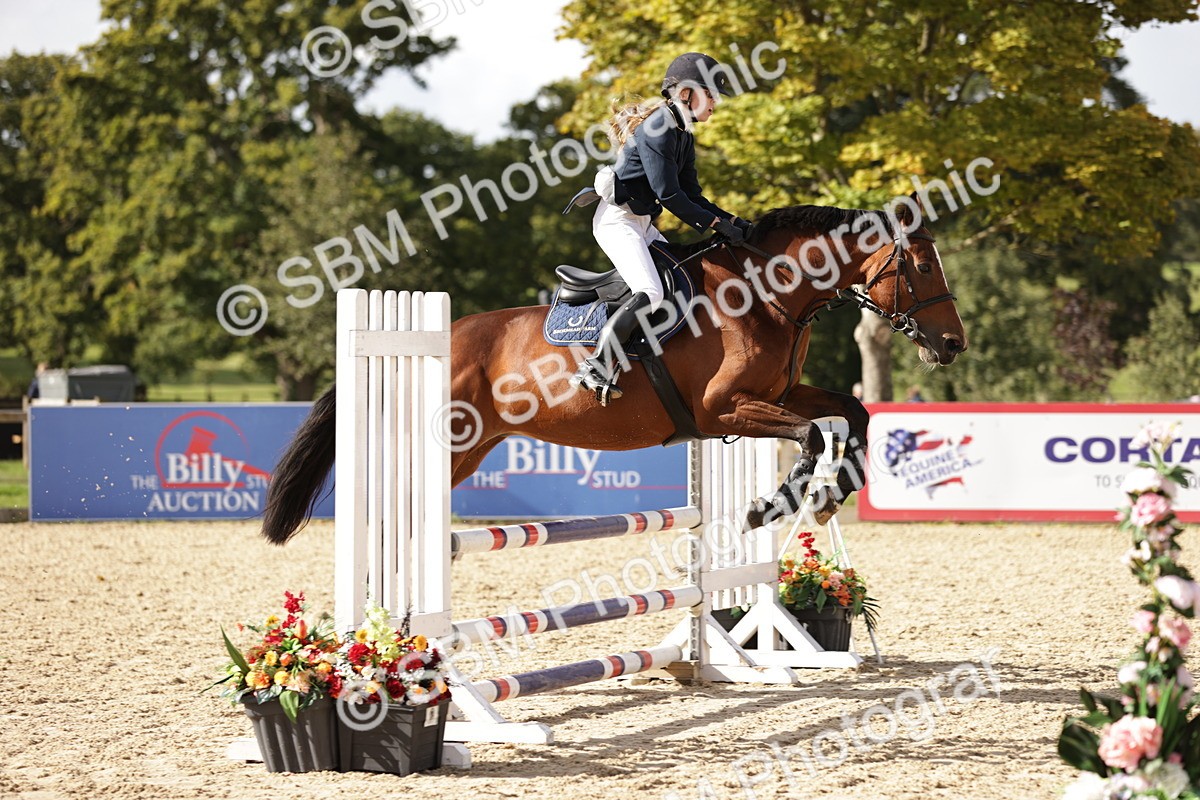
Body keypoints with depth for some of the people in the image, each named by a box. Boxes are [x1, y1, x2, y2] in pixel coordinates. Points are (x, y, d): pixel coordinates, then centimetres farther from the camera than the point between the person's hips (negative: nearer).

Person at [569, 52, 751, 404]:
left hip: (642, 224, 10)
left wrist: (730, 220, 1)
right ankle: (594, 368, -23)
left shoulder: (683, 134, 12)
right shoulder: (656, 130, -19)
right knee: (650, 293, -25)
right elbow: (669, 195, -23)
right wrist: (715, 223, -19)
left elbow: (691, 194, 13)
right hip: (618, 220, -10)